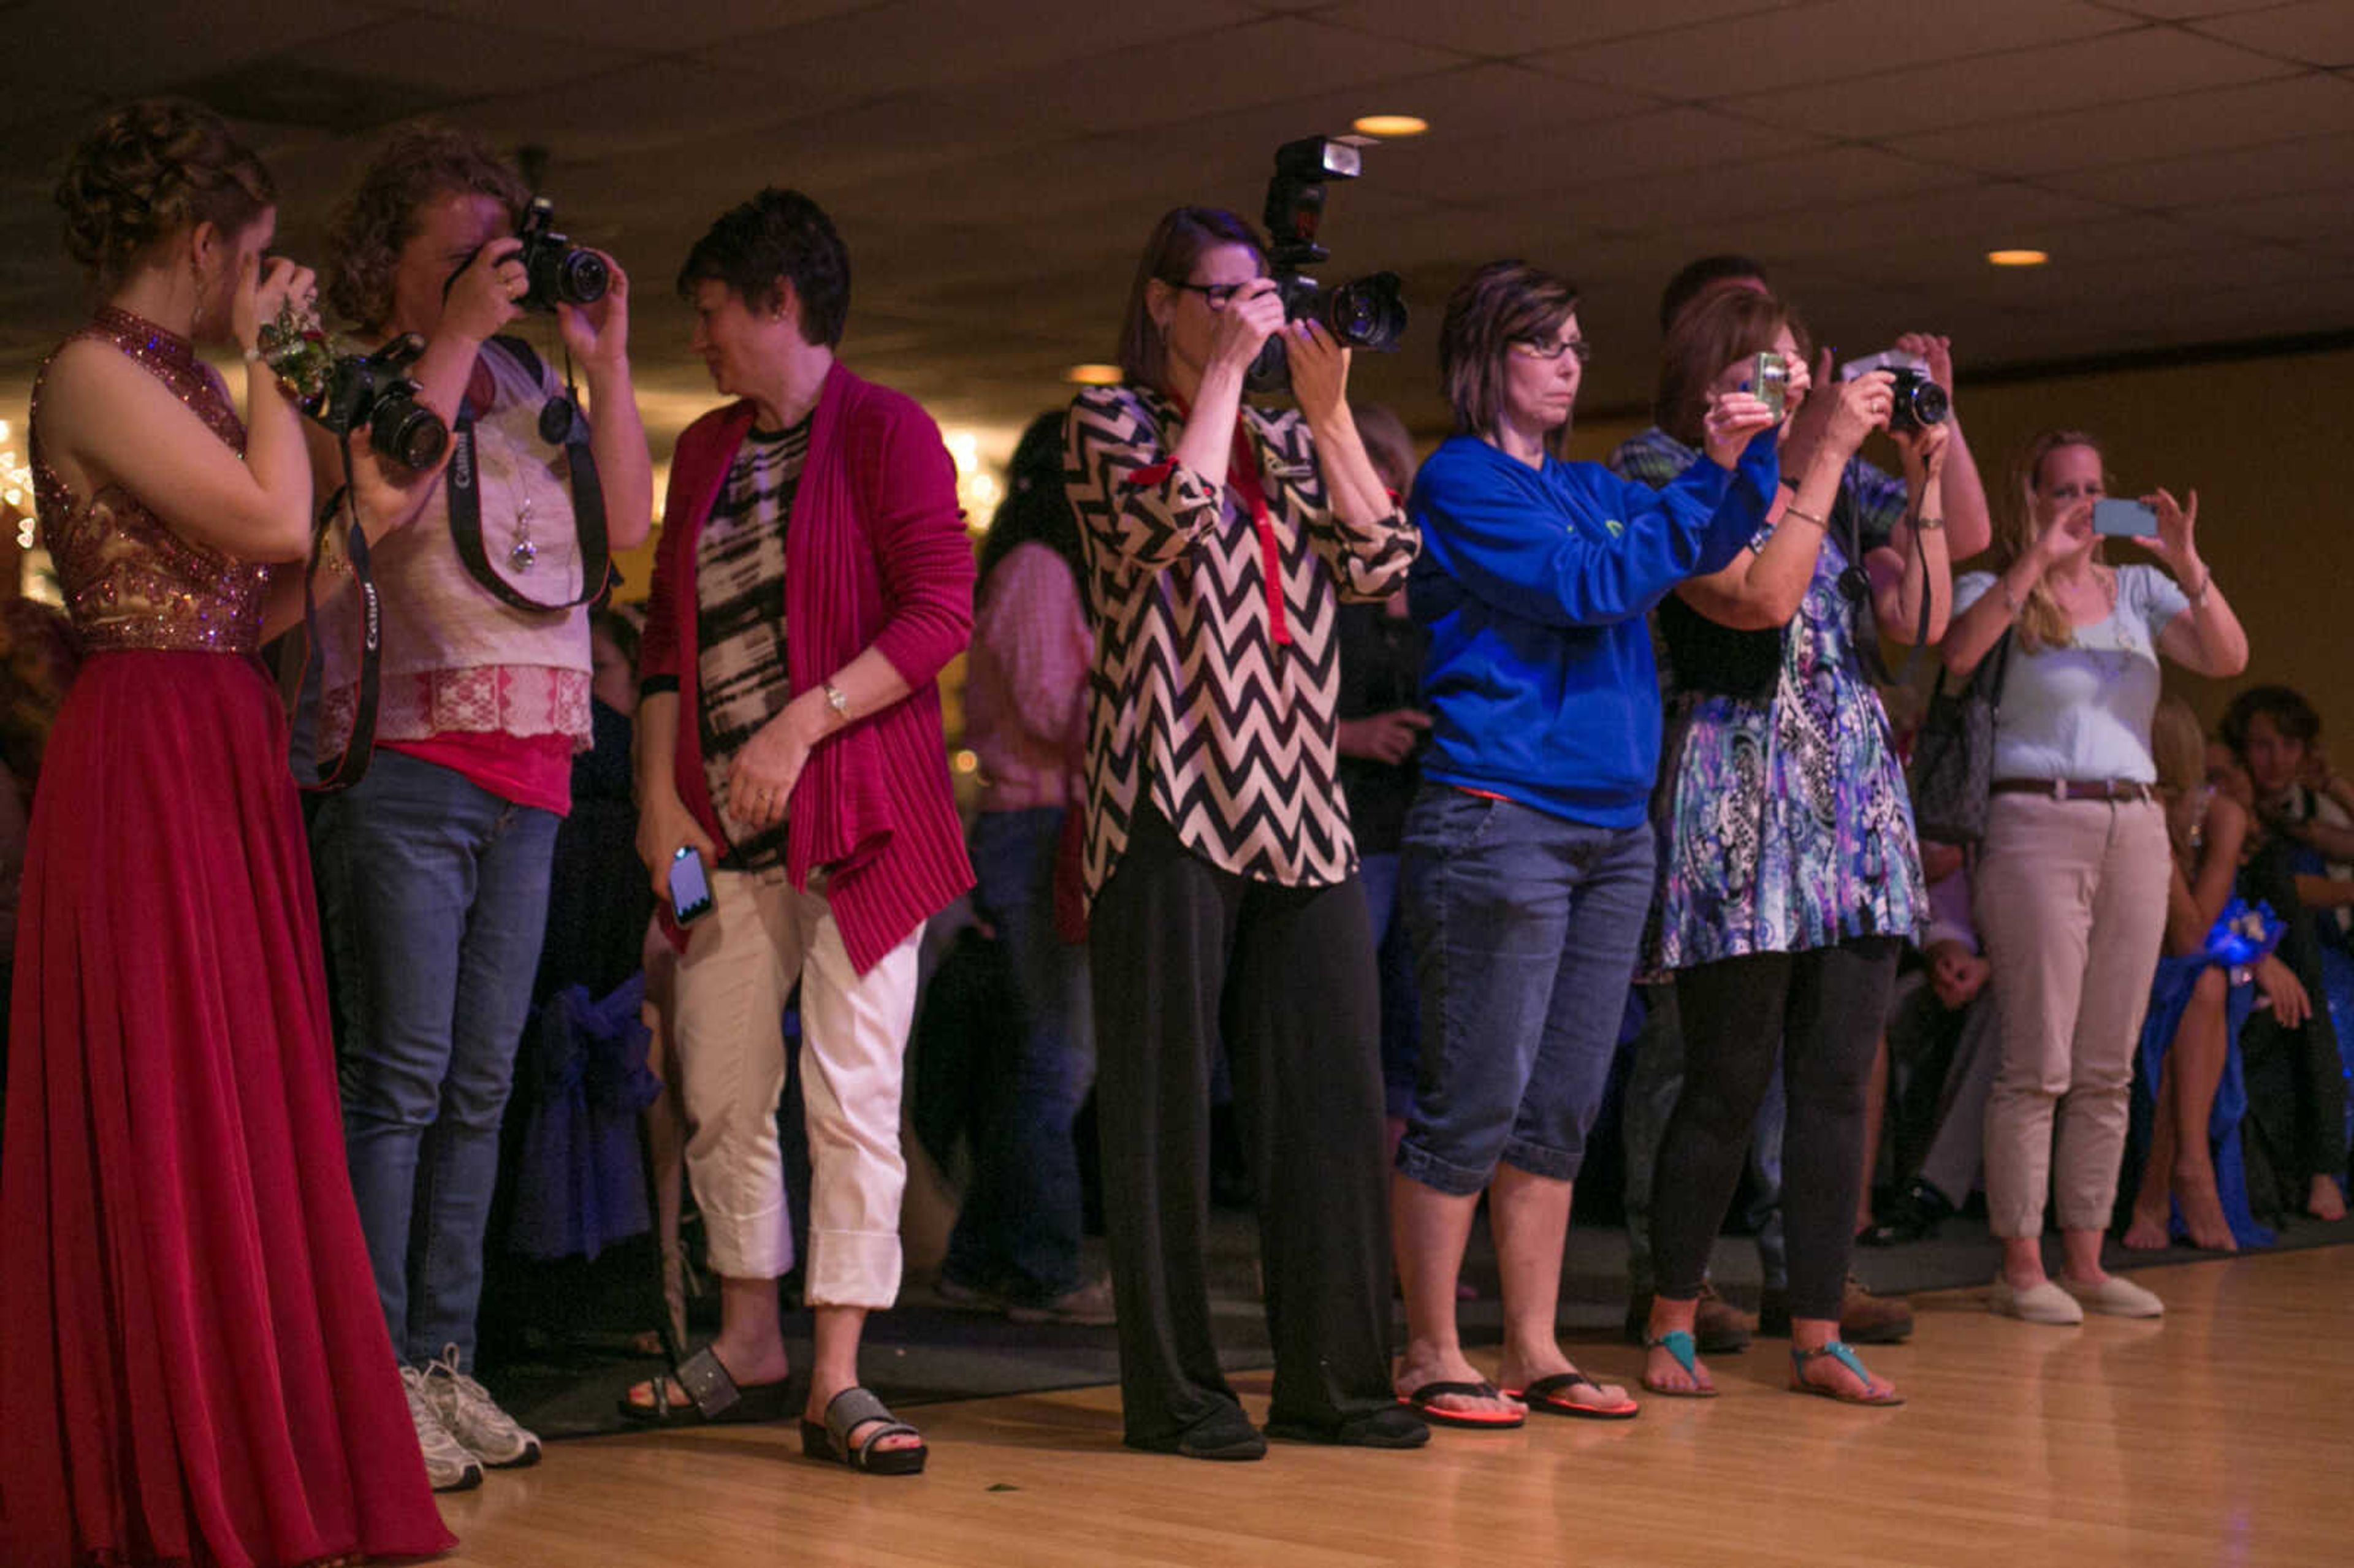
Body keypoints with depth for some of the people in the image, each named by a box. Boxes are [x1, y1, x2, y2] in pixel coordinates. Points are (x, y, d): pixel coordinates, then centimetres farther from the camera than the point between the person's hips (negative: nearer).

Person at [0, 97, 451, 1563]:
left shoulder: (188, 382, 16)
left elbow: (269, 598, 13)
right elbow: (275, 522, -19)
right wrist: (268, 360, -7)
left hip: (231, 759, 9)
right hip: (146, 763, -9)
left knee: (246, 1098, 10)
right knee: (158, 1104, -3)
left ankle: (246, 1447, 19)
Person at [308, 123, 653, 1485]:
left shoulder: (525, 381, 16)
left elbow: (628, 524, 10)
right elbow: (378, 498, -19)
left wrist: (606, 362, 3)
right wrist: (455, 338, -14)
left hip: (529, 769, 6)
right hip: (406, 760, -6)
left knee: (482, 1082, 8)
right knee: (400, 1076, -7)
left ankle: (445, 1360, 15)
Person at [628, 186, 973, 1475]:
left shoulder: (884, 430, -2)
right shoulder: (705, 452, 17)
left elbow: (940, 613, -12)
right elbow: (666, 636, 16)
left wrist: (801, 726, -17)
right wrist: (660, 789, 4)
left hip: (858, 811, -6)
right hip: (725, 824, 6)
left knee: (852, 1089, -7)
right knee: (719, 1088, 7)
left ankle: (836, 1382, -2)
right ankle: (748, 1345, 23)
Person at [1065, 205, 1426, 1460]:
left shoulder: (1288, 443, 19)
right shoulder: (1110, 420, 4)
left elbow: (1380, 565, 6)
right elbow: (1171, 516, -16)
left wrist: (1329, 411, 0)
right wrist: (1223, 373, -8)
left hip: (1297, 805, 6)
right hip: (1170, 795, -5)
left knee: (1329, 1087, 4)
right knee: (1166, 1095, -3)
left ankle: (1329, 1376, 12)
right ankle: (1172, 1390, 4)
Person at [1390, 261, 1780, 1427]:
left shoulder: (1591, 487, 18)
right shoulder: (1459, 481, -5)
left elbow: (1713, 545, 17)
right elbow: (1588, 588, -14)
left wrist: (1756, 447, 1)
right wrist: (1709, 473, -13)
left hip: (1611, 827, 8)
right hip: (1498, 821, -8)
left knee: (1561, 1107, 9)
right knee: (1475, 1099, -5)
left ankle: (1533, 1347, 16)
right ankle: (1430, 1354, 3)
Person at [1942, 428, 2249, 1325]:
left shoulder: (2137, 591, 15)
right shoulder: (1996, 593, 2)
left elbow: (2228, 659, 3)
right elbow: (1956, 654, -19)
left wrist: (2188, 566, -10)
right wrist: (2035, 561, -20)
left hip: (2137, 828, 5)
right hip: (2036, 821, -5)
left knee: (2108, 1066, 6)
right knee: (2038, 1063, -7)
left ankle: (2085, 1259, 13)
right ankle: (2021, 1267, -2)